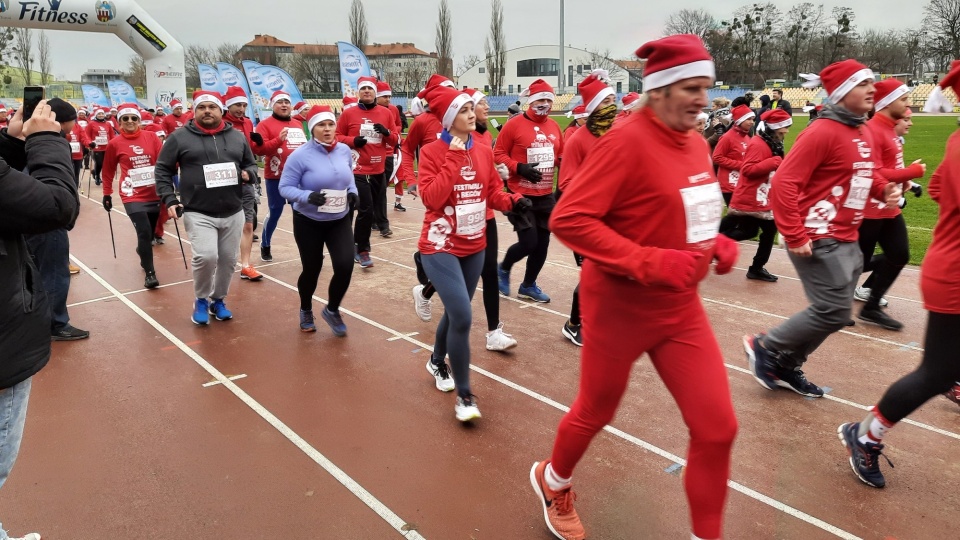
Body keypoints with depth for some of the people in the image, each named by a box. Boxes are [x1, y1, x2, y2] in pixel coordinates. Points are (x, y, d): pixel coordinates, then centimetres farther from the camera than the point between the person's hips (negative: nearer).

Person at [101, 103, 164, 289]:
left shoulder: (152, 137, 1)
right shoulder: (114, 144, -1)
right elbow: (108, 171, 9)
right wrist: (107, 194, 13)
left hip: (154, 194, 3)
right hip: (133, 195, -2)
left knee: (150, 233, 15)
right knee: (144, 232, -14)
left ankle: (143, 254, 47)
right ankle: (150, 273, -3)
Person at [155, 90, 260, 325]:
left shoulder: (237, 137, 8)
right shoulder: (180, 137, 0)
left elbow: (251, 164, 18)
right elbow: (162, 170, 5)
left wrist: (248, 174, -6)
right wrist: (169, 200, -6)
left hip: (233, 213, 4)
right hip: (198, 213, -3)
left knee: (228, 259, 10)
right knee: (206, 256, -18)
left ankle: (218, 300, 33)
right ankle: (201, 300, 9)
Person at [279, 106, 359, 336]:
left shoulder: (344, 150, -1)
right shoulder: (301, 155, -16)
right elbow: (285, 188, -14)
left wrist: (352, 192, -4)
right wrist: (308, 196, -30)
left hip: (340, 220, 3)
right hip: (309, 222, -3)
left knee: (345, 265, -12)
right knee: (311, 270, 8)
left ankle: (332, 310, 16)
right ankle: (306, 311, 39)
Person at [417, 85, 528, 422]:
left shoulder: (484, 151, 4)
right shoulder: (431, 153, -11)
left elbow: (493, 191, 7)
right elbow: (431, 199, -22)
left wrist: (512, 202, -13)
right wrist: (453, 159, -22)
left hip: (474, 246, 6)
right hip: (441, 247, -6)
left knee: (455, 312, 18)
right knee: (462, 317, -14)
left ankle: (437, 362, 47)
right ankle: (464, 396, 2)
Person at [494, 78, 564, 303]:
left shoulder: (554, 127, 8)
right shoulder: (514, 125, -9)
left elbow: (561, 155, 18)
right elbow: (498, 154, -8)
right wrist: (518, 168, -20)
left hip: (546, 196, 6)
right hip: (521, 195, -6)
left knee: (542, 243, 9)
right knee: (528, 242, -9)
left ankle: (528, 285, 28)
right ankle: (504, 268, 22)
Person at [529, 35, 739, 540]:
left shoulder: (696, 143, 6)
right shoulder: (627, 140, -19)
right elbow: (569, 219, -25)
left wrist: (718, 243, 0)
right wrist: (650, 263, -28)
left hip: (680, 307, 7)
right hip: (621, 306, -7)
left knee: (717, 427, 4)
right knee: (595, 413, 16)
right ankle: (553, 481, 48)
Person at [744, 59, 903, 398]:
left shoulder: (864, 133, 14)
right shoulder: (823, 131, -15)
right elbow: (784, 183, -21)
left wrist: (884, 189, 5)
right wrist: (794, 236, -24)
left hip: (847, 241, 10)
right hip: (818, 240, -9)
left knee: (833, 312, 12)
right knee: (834, 312, -8)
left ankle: (786, 368, 26)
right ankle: (765, 347, 9)